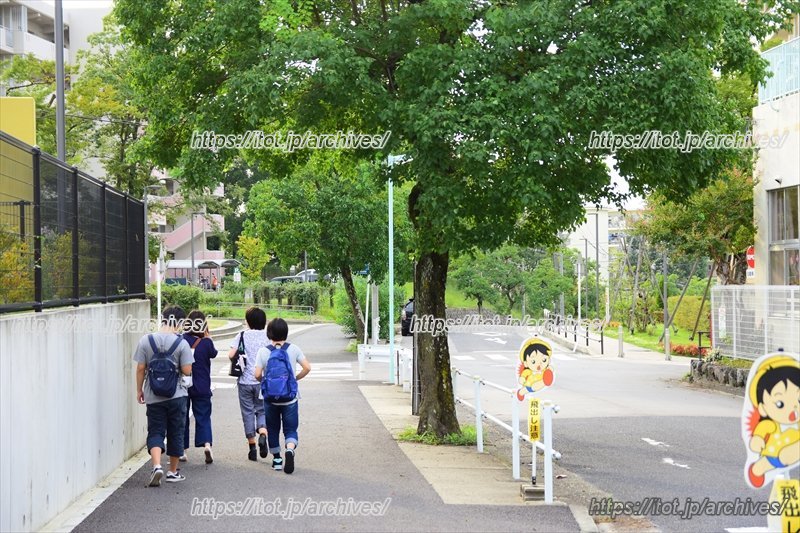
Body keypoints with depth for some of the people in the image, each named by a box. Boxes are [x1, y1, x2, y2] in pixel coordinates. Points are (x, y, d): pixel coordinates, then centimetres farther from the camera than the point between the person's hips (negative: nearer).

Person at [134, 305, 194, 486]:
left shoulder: (145, 341, -4)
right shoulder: (181, 343, -10)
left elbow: (140, 368, -1)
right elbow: (187, 371, -11)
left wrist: (139, 390, 10)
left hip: (153, 397, 1)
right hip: (176, 396, -1)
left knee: (155, 432, 6)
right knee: (175, 433, 12)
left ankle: (157, 466, -16)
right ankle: (173, 472, 19)